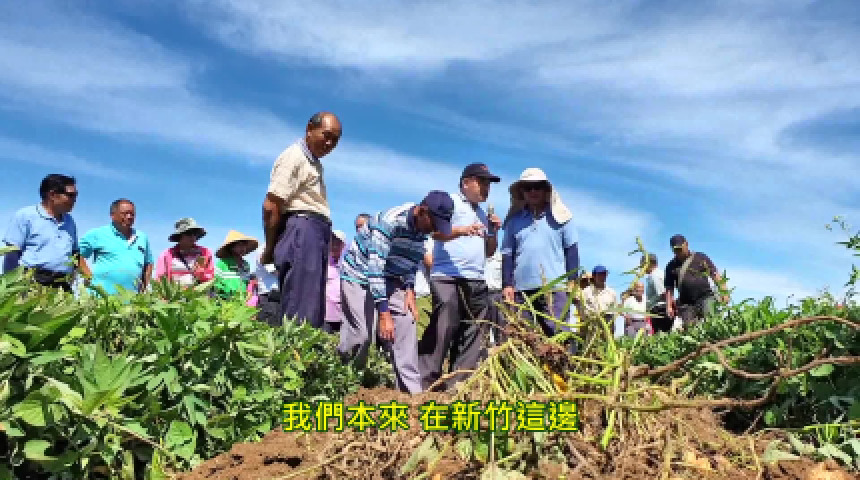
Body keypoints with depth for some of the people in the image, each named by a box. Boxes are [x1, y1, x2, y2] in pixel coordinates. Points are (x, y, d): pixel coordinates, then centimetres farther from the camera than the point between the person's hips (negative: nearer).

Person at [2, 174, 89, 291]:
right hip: (32, 285, -5)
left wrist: (91, 280, 16)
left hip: (63, 287, 5)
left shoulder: (69, 221, 21)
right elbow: (12, 254, -3)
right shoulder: (25, 216, 3)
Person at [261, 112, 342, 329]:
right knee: (301, 313, -13)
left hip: (315, 236, 10)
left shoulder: (314, 162, 24)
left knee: (314, 312, 10)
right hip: (302, 231, -10)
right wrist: (270, 248, -5)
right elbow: (270, 206, -13)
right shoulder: (294, 157, -6)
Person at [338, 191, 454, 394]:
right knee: (360, 333, -13)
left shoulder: (422, 227, -9)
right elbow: (375, 268, -34)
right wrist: (384, 314, -33)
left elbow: (414, 260, 6)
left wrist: (409, 290, -9)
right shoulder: (388, 221, -32)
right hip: (359, 275, -7)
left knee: (405, 325, -6)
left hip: (390, 279, 7)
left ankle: (412, 390, -3)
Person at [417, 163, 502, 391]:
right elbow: (436, 232, -13)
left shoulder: (482, 214, 25)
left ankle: (458, 385, 12)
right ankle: (424, 383, -7)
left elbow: (488, 252, 28)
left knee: (474, 337, 5)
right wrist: (463, 230, -30)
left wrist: (493, 231, 10)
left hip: (477, 282, 8)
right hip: (449, 278, -8)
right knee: (442, 331, -13)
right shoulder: (450, 202, 2)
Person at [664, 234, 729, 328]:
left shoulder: (700, 257, 10)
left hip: (706, 298, -2)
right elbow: (669, 288, 14)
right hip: (686, 304, 2)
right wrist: (669, 306, 4)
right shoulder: (671, 266, 15)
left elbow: (715, 275, 7)